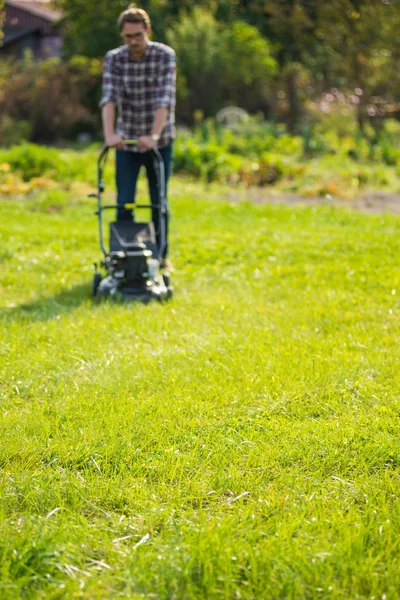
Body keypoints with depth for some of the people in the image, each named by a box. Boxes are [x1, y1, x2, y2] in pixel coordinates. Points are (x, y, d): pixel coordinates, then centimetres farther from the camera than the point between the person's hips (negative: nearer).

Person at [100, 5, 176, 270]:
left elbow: (165, 98, -23)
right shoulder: (114, 59, -7)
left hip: (159, 142, -1)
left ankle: (161, 254, 21)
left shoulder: (165, 55, -12)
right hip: (127, 141, 1)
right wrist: (109, 133, -36)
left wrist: (154, 135, -35)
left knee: (159, 202, 7)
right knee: (124, 203, -1)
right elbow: (109, 97, -20)